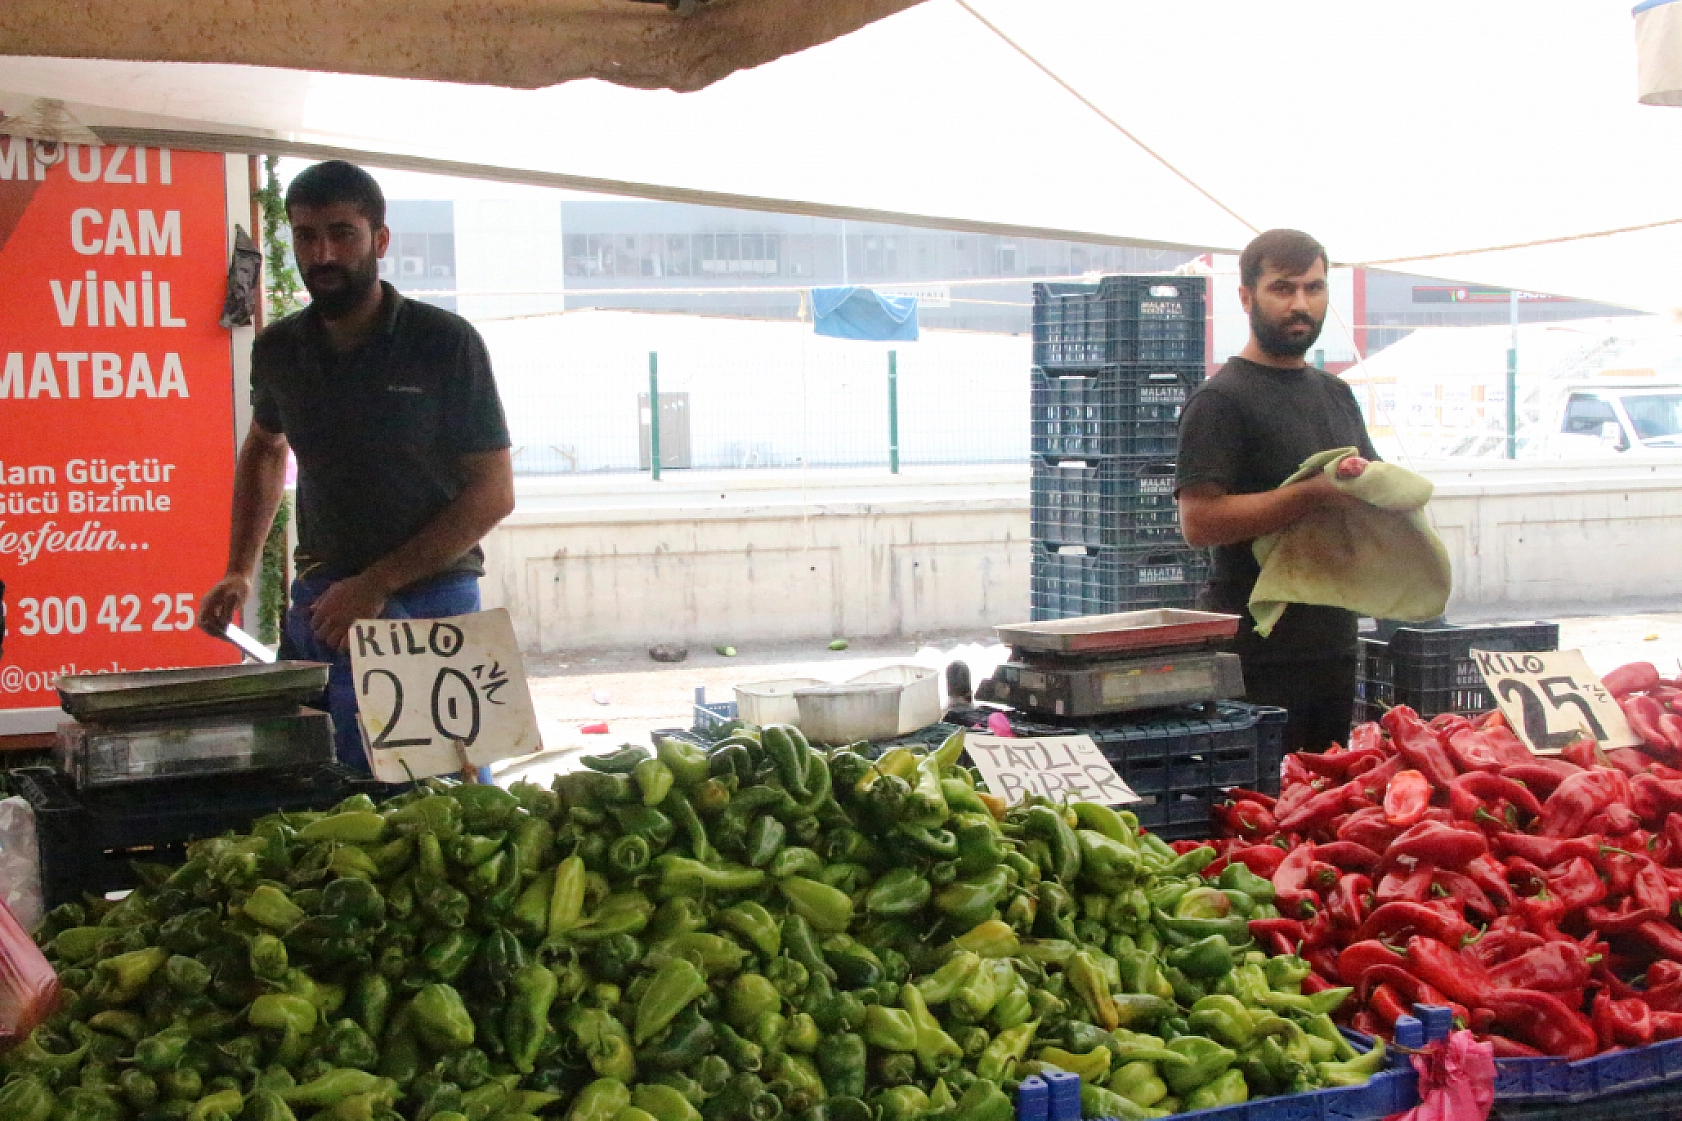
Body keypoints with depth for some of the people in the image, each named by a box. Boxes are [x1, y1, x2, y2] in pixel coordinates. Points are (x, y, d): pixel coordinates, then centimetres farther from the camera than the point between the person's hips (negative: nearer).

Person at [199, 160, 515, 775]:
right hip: (320, 604, 3)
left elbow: (494, 492, -8)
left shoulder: (445, 342, -8)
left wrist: (377, 584, -14)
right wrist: (240, 572, 14)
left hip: (432, 599, -3)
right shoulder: (278, 350, 5)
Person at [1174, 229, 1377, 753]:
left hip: (1333, 644, 8)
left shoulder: (1336, 394, 18)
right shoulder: (1220, 399, -9)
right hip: (1257, 654, -8)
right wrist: (1316, 493, -22)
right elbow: (1199, 521, -20)